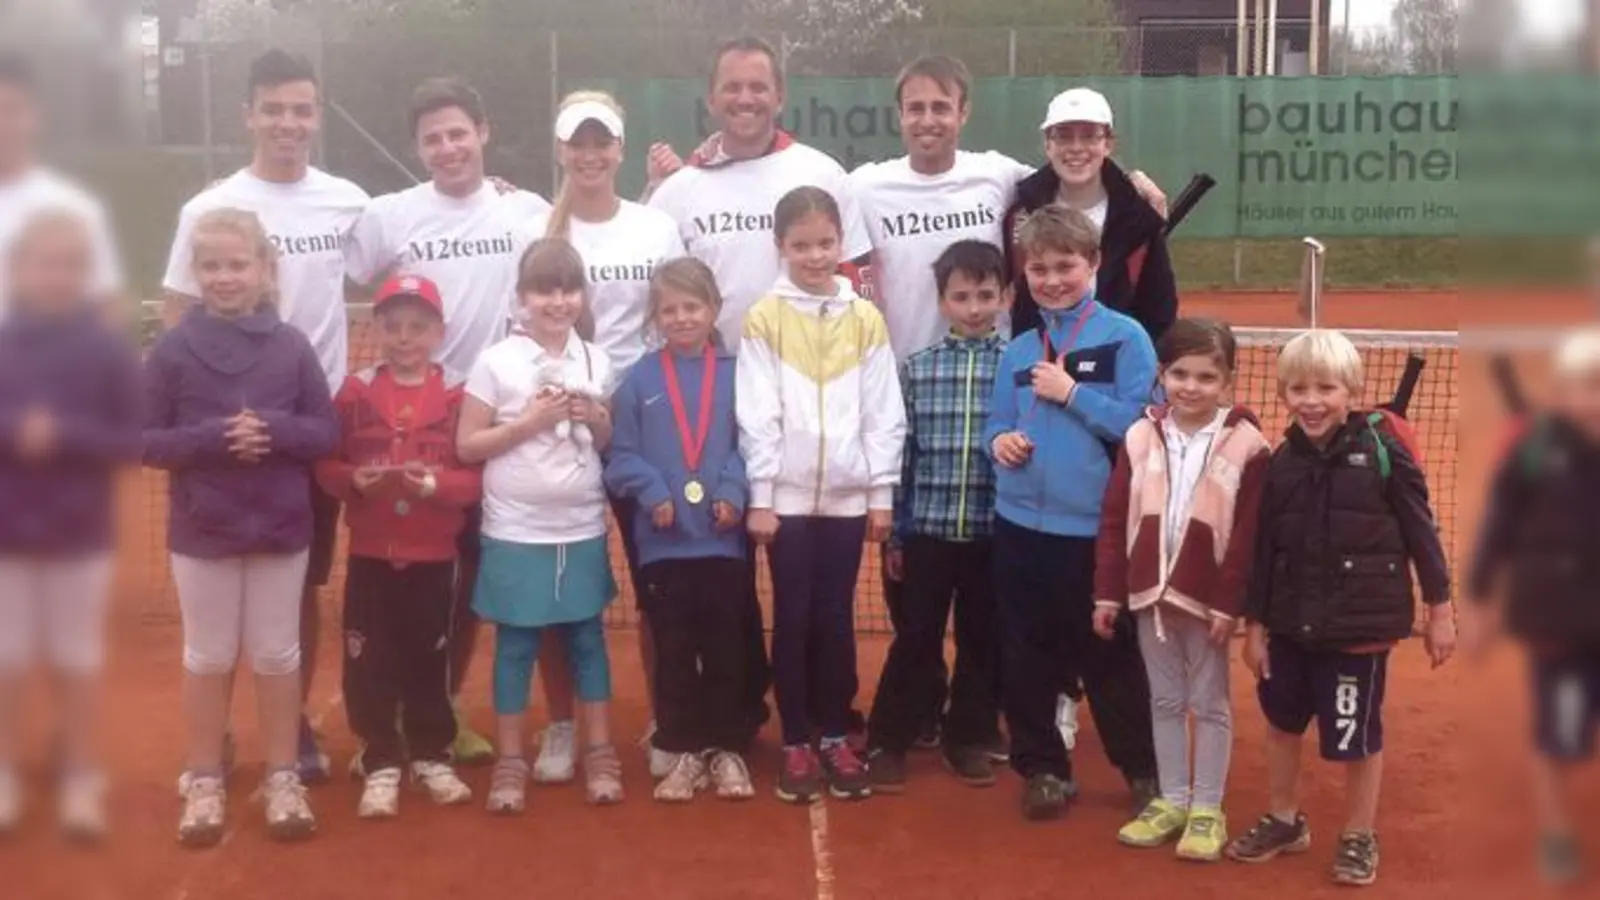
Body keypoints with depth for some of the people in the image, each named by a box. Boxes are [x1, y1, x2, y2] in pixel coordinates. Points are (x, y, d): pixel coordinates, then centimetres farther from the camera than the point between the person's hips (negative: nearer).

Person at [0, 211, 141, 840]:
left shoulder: (108, 351, -7)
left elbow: (133, 440, -7)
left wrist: (67, 436, -20)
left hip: (79, 535, -1)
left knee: (77, 660, 8)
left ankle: (81, 781, 20)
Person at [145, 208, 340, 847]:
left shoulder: (292, 346, -4)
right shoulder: (172, 350, -5)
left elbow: (328, 432, -1)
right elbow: (146, 441, -5)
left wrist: (277, 431, -20)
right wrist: (210, 438, -20)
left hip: (281, 528, 1)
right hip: (202, 530, 0)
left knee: (277, 655, 11)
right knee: (208, 658, 11)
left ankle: (282, 777, 24)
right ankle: (204, 781, 25)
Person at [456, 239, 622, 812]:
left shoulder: (594, 361, 4)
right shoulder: (495, 363, -7)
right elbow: (466, 446, -7)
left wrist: (594, 417, -8)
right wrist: (528, 422, -17)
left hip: (582, 529, 3)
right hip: (515, 531, -3)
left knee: (588, 638, 11)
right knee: (515, 646, 5)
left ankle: (600, 754, 22)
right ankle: (510, 763, 15)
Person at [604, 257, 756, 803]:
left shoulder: (736, 374, 1)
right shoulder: (639, 380, 2)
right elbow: (622, 455, 1)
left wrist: (735, 491, -17)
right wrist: (652, 492, -14)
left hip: (723, 537, 0)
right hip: (662, 541, 1)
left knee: (725, 648, 8)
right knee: (674, 651, 9)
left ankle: (727, 749, 20)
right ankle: (684, 752, 20)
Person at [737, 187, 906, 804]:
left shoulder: (865, 319, 3)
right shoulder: (764, 318, -2)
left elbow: (884, 413, 4)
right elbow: (758, 416, -4)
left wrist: (883, 493, 0)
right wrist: (760, 497, -8)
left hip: (848, 495, 1)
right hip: (787, 496, -1)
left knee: (836, 619, 8)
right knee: (793, 620, 5)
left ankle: (836, 736, 19)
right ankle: (796, 744, 14)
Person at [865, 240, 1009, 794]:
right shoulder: (917, 368, 2)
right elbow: (901, 454, 4)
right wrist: (895, 534, 4)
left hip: (996, 530, 0)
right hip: (928, 529, 0)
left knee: (983, 641, 11)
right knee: (915, 639, 5)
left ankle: (970, 739, 27)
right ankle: (889, 741, 17)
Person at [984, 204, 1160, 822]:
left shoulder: (1125, 338, -6)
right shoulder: (1018, 350, 9)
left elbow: (1141, 424, -14)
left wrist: (1071, 394, -14)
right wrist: (999, 440, -7)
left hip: (1095, 528, -5)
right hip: (1019, 524, 5)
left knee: (1109, 656, 6)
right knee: (1026, 658, 11)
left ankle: (1144, 771, 23)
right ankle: (1043, 768, 25)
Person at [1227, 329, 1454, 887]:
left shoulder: (1383, 454, -12)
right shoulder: (1281, 463, -1)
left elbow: (1421, 533, -5)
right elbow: (1264, 549, 3)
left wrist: (1439, 610, -2)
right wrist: (1255, 623, 5)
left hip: (1360, 624, -5)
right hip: (1291, 624, 5)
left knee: (1357, 733, 6)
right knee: (1282, 720, 19)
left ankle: (1359, 837, 26)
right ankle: (1284, 820, 39)